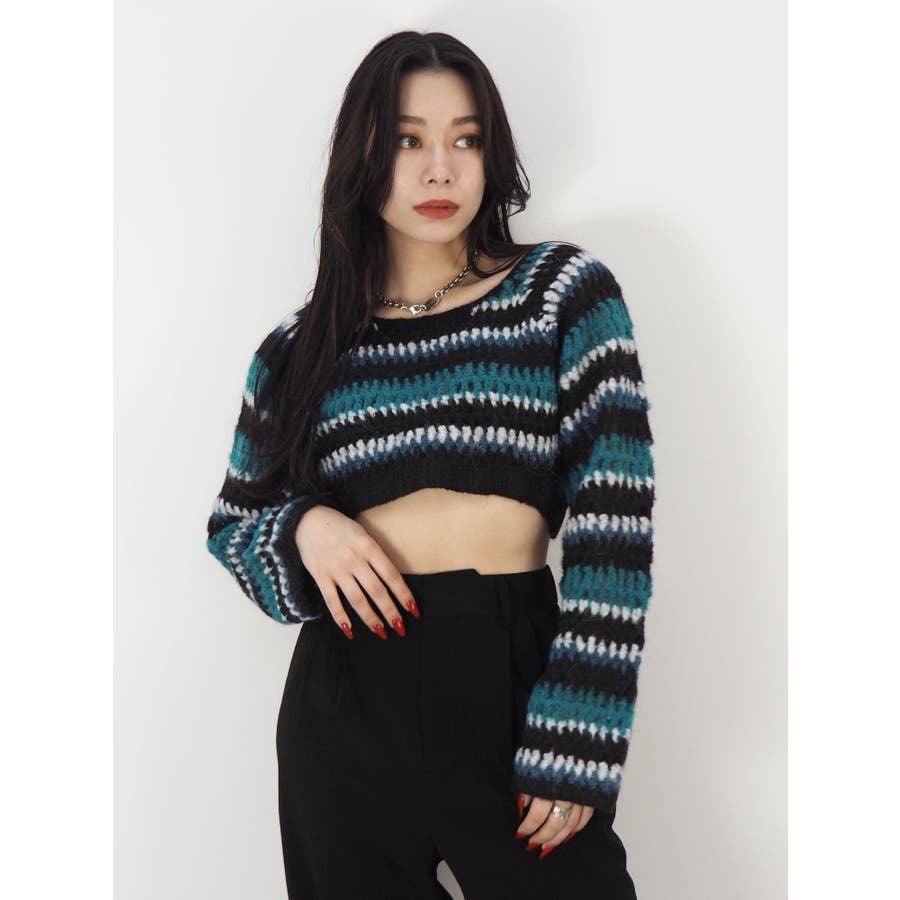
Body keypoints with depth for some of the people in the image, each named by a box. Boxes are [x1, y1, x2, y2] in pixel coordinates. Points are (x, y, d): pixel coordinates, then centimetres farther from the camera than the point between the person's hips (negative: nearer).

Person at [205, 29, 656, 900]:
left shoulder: (564, 292, -1)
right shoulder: (300, 348, 7)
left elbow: (614, 526, -7)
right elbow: (232, 526, 18)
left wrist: (573, 744, -13)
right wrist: (304, 527, -6)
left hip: (513, 678, -2)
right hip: (347, 697, 2)